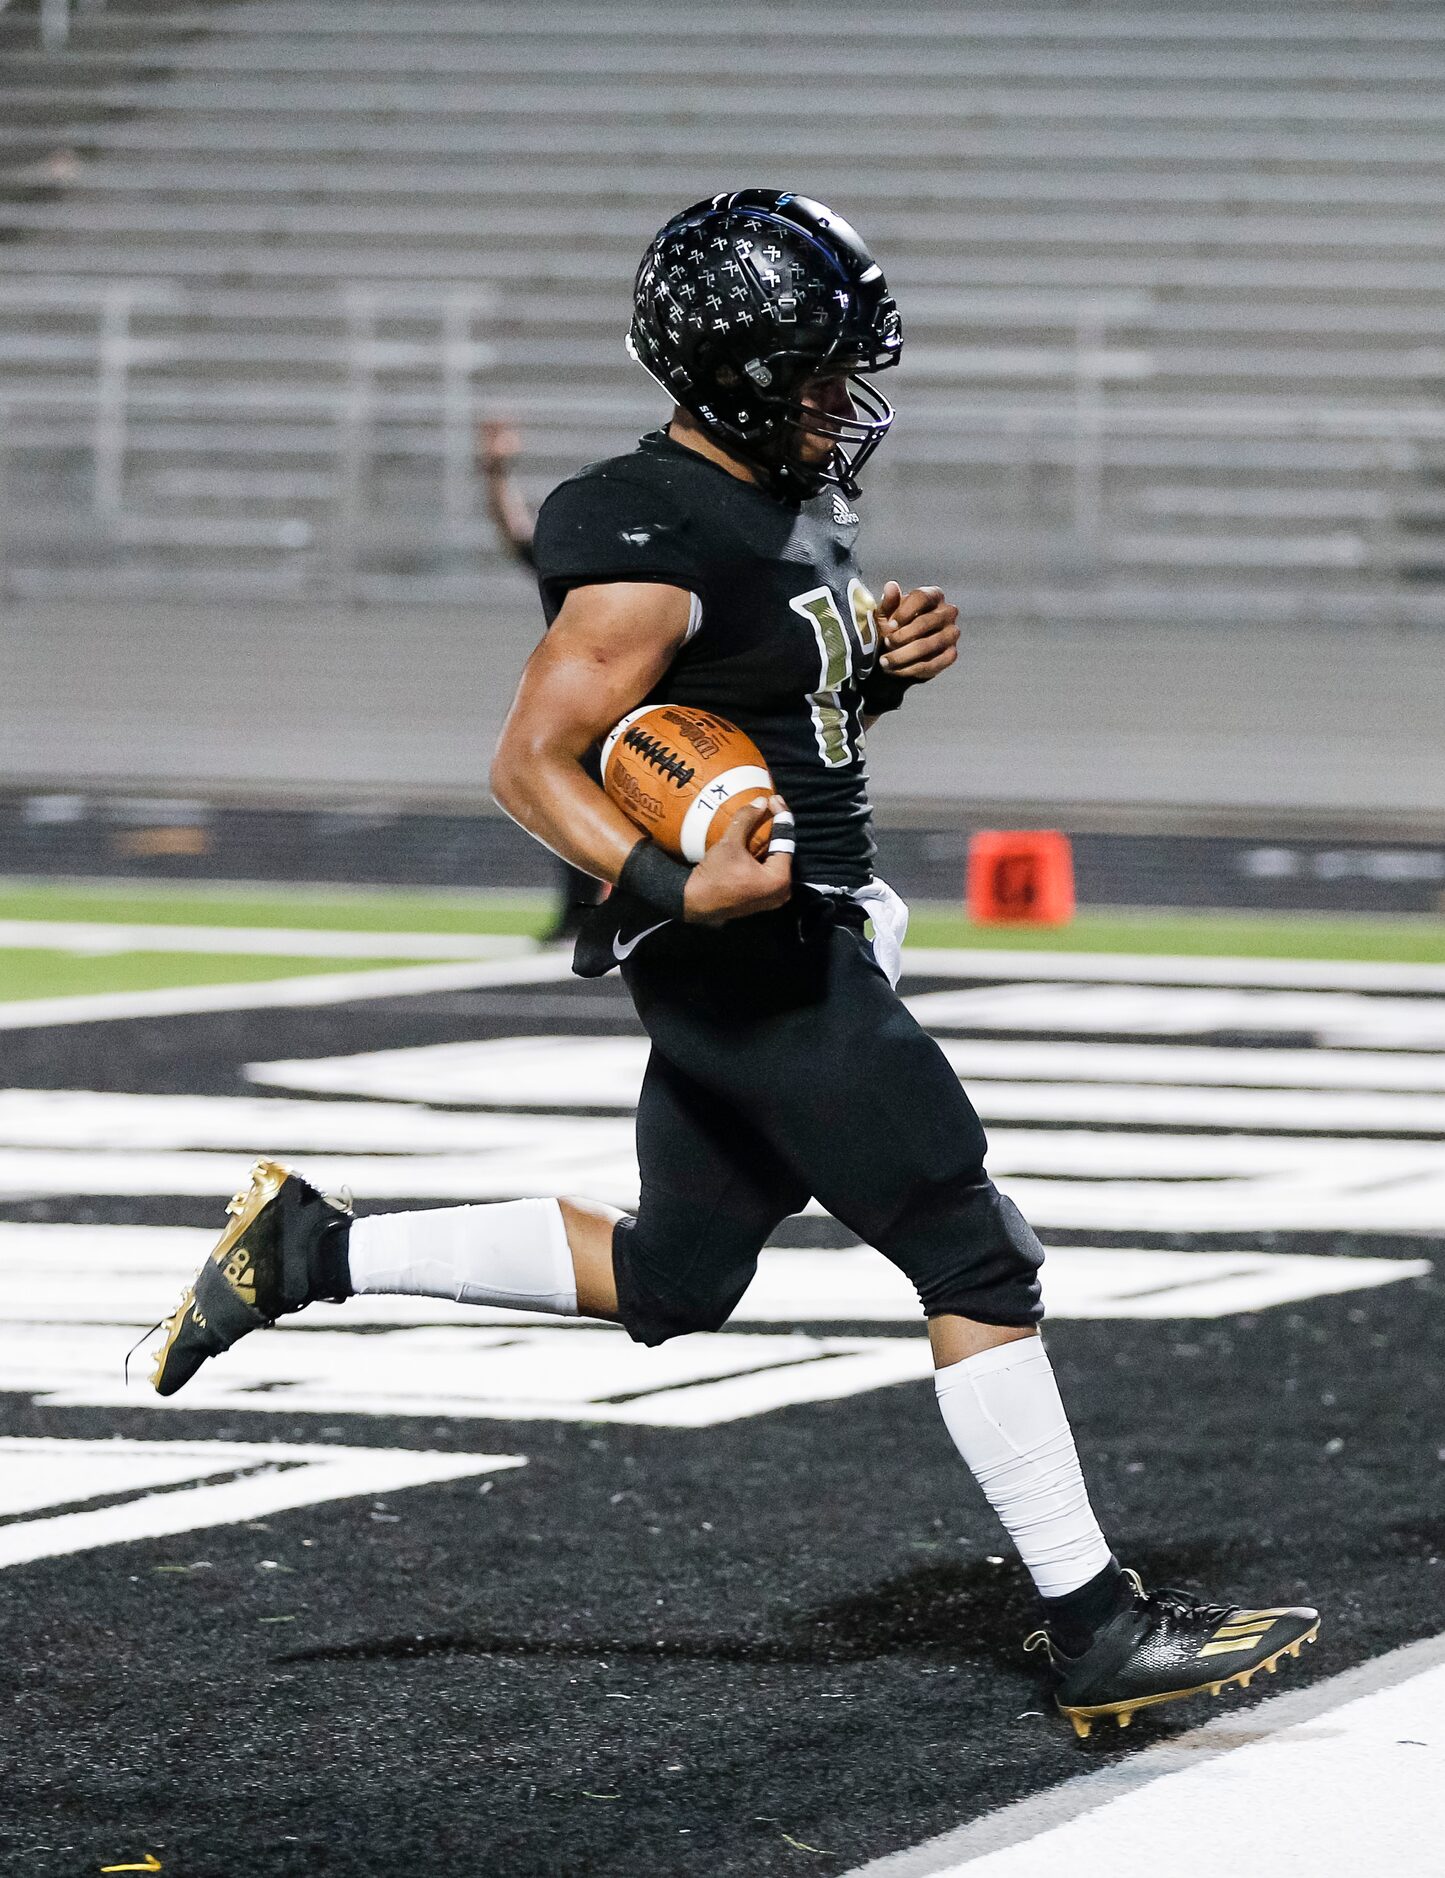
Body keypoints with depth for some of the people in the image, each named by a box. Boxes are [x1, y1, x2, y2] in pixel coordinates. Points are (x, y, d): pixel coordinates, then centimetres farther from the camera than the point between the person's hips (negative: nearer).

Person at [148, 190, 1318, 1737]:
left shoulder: (786, 497, 10)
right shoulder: (656, 548, -20)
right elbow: (532, 763, -19)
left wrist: (886, 663, 3)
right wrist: (671, 890, -33)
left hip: (799, 947, 10)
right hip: (763, 964, -10)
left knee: (668, 1284, 20)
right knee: (978, 1265, -5)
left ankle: (312, 1249, 24)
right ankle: (1097, 1633, 0)